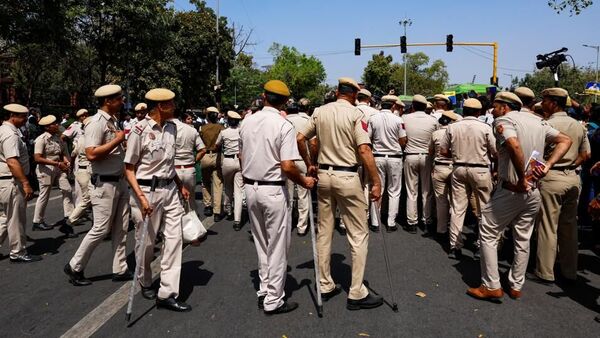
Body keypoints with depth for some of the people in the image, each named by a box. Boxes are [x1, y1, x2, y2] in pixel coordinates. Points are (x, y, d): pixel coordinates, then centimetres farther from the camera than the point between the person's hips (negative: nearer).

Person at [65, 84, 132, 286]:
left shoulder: (114, 121, 13)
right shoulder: (97, 123, -15)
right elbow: (91, 154, -25)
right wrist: (117, 140, -20)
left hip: (120, 182, 9)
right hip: (104, 184, -9)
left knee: (120, 229, 11)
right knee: (101, 229, -2)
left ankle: (120, 270, 20)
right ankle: (75, 267, 16)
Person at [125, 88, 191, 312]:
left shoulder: (172, 127, 8)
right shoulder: (140, 130, -13)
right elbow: (129, 169, -10)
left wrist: (180, 185, 18)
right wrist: (141, 197, -20)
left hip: (170, 190, 6)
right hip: (147, 190, -6)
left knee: (174, 239, 0)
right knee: (146, 242, 10)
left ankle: (167, 294, 5)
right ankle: (145, 283, 35)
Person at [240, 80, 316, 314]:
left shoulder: (247, 122, 4)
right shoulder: (284, 126, -15)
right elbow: (287, 166, -21)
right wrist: (304, 182, -4)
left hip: (250, 187, 6)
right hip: (273, 190, -6)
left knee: (261, 244, 19)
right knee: (277, 247, 6)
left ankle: (264, 291, 29)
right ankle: (273, 300, 14)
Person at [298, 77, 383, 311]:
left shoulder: (320, 112, 6)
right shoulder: (355, 114, -9)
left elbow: (300, 139, 8)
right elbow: (364, 151, -17)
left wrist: (309, 164, 18)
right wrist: (376, 182, -13)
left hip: (323, 175, 6)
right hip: (347, 177, -5)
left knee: (324, 231, 14)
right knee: (359, 235, 3)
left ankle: (325, 286, 23)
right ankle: (357, 294, 7)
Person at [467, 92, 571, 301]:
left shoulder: (503, 120, -10)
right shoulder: (538, 121, 13)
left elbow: (514, 146, -29)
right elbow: (565, 140, 10)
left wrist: (521, 179, -21)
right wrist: (547, 166, -2)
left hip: (510, 190, -7)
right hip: (533, 192, 7)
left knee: (487, 234, 4)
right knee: (523, 240, 15)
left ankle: (492, 286, 6)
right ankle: (516, 286, 24)